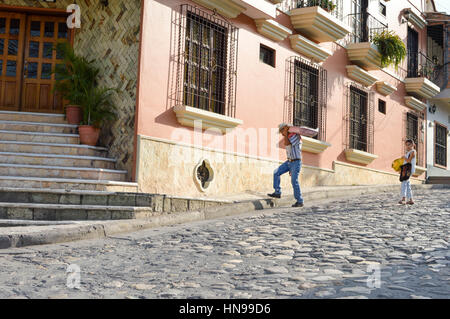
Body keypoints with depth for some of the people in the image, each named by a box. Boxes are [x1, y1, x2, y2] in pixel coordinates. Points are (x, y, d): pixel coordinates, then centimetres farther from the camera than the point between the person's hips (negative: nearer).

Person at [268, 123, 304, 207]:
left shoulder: (295, 136, -15)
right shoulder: (288, 137, 13)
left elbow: (287, 143, -29)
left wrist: (286, 133, -15)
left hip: (296, 162, -8)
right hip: (289, 162, 8)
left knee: (294, 181, -9)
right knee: (276, 172, -3)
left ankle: (300, 202, 0)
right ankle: (277, 193, 1)